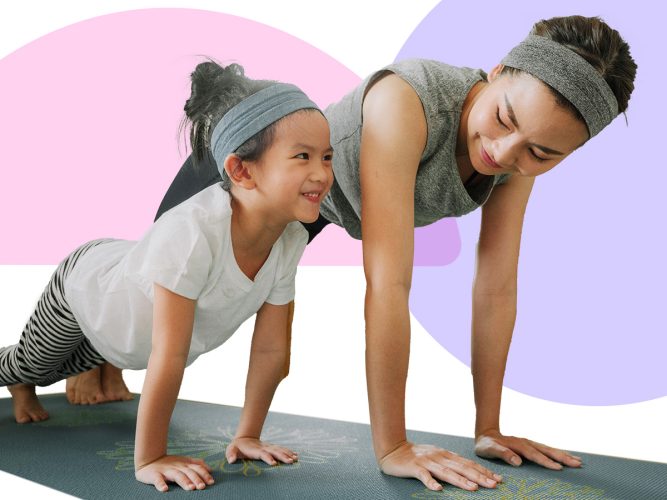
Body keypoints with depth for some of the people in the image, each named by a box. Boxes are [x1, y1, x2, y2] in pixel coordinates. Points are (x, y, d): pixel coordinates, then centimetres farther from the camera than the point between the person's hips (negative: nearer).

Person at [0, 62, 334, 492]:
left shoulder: (291, 240, -28)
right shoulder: (192, 234, -49)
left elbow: (271, 348, -18)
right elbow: (169, 358, -44)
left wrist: (248, 435, -14)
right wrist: (149, 460, -36)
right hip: (85, 283, -5)